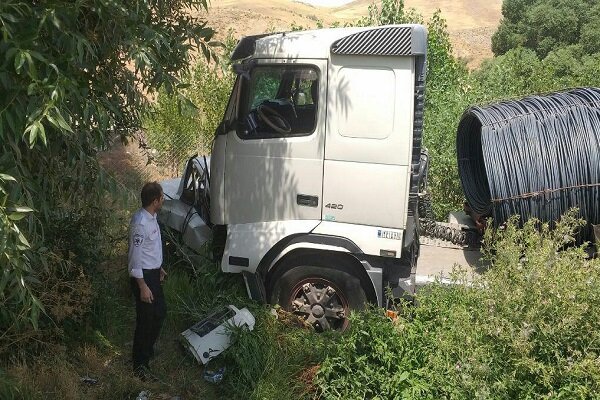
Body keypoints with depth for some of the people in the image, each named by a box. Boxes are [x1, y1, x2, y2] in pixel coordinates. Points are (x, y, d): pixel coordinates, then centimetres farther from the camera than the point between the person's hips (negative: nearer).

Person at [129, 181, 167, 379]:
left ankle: (148, 349, 39)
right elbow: (135, 257, -24)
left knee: (160, 311, 21)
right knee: (146, 319, 1)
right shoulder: (140, 222, -25)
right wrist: (142, 286, -23)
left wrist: (159, 268, 26)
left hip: (153, 272, 10)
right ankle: (140, 364, 15)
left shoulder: (151, 217, 5)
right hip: (143, 276, -10)